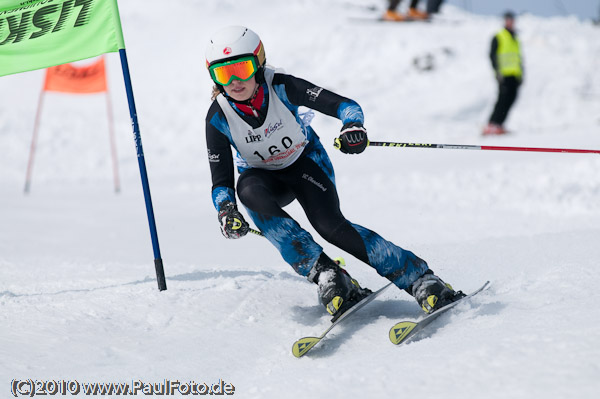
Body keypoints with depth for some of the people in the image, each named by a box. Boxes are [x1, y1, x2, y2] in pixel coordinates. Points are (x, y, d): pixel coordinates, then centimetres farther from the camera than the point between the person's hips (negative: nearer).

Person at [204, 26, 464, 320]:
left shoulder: (280, 86, -26)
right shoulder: (218, 117, -22)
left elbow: (343, 104, -27)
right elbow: (221, 181, -18)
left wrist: (353, 125, -50)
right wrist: (226, 210, -40)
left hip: (305, 161, -2)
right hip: (265, 176, 2)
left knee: (330, 225, -27)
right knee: (248, 189, -35)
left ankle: (421, 279, -18)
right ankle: (323, 272, -32)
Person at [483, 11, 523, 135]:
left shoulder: (515, 39, 23)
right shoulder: (498, 37, 1)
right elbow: (492, 55, -5)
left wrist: (520, 74, 19)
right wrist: (497, 70, -15)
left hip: (514, 75, 7)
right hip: (504, 75, -7)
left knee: (511, 98, -3)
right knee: (503, 98, -17)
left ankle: (498, 125, -1)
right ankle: (491, 125, -19)